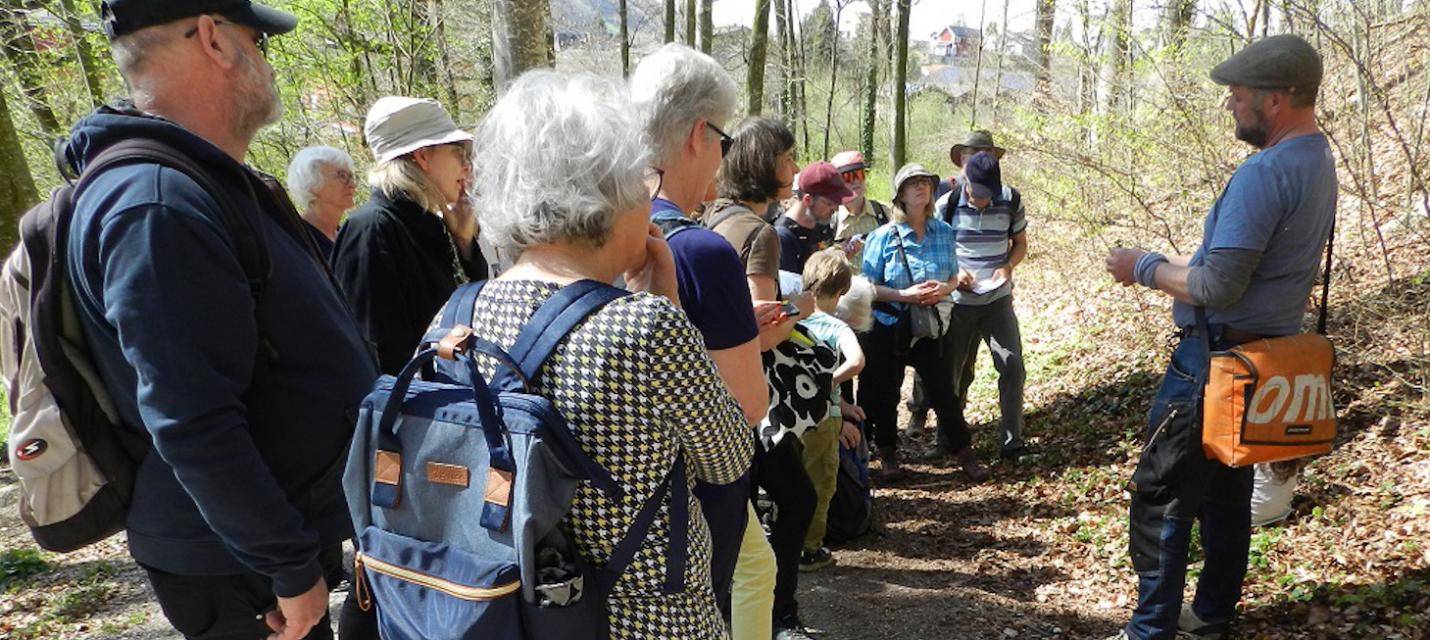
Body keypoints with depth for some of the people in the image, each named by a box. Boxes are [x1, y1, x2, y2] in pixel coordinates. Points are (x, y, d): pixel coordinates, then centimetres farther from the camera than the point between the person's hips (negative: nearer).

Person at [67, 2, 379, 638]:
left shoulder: (212, 183, 10)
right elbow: (193, 427, -29)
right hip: (240, 570, -9)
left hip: (301, 523, 9)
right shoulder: (158, 205, -25)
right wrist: (293, 567, -21)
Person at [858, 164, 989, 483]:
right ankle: (887, 453, 28)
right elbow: (867, 287, -11)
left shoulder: (944, 232, 0)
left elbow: (954, 276, 9)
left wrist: (945, 288, -14)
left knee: (943, 390, 3)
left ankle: (964, 453, 17)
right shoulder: (883, 237, -11)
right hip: (888, 328, -2)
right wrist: (905, 295, -23)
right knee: (885, 394, 9)